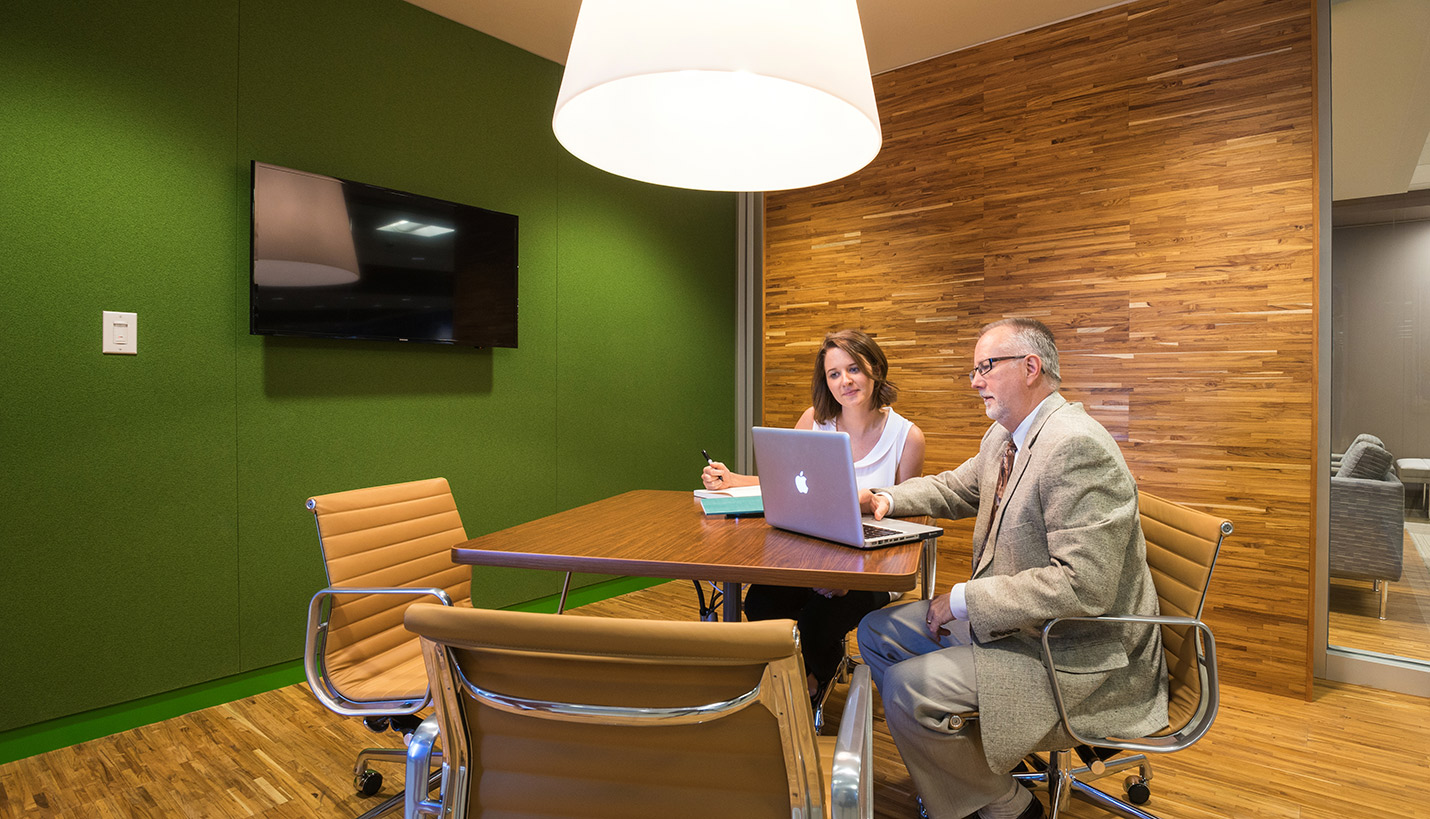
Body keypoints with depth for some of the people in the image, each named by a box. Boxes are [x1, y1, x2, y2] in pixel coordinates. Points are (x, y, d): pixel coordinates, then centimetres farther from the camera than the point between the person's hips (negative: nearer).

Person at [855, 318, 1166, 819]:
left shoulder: (1076, 445, -25)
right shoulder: (1003, 437, 6)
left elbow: (1084, 586, -30)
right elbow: (954, 489, 23)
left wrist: (962, 600, -24)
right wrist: (887, 499, 4)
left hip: (1079, 656, -10)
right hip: (1008, 619, 10)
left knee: (907, 688, -22)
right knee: (877, 632, 8)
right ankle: (966, 762, 23)